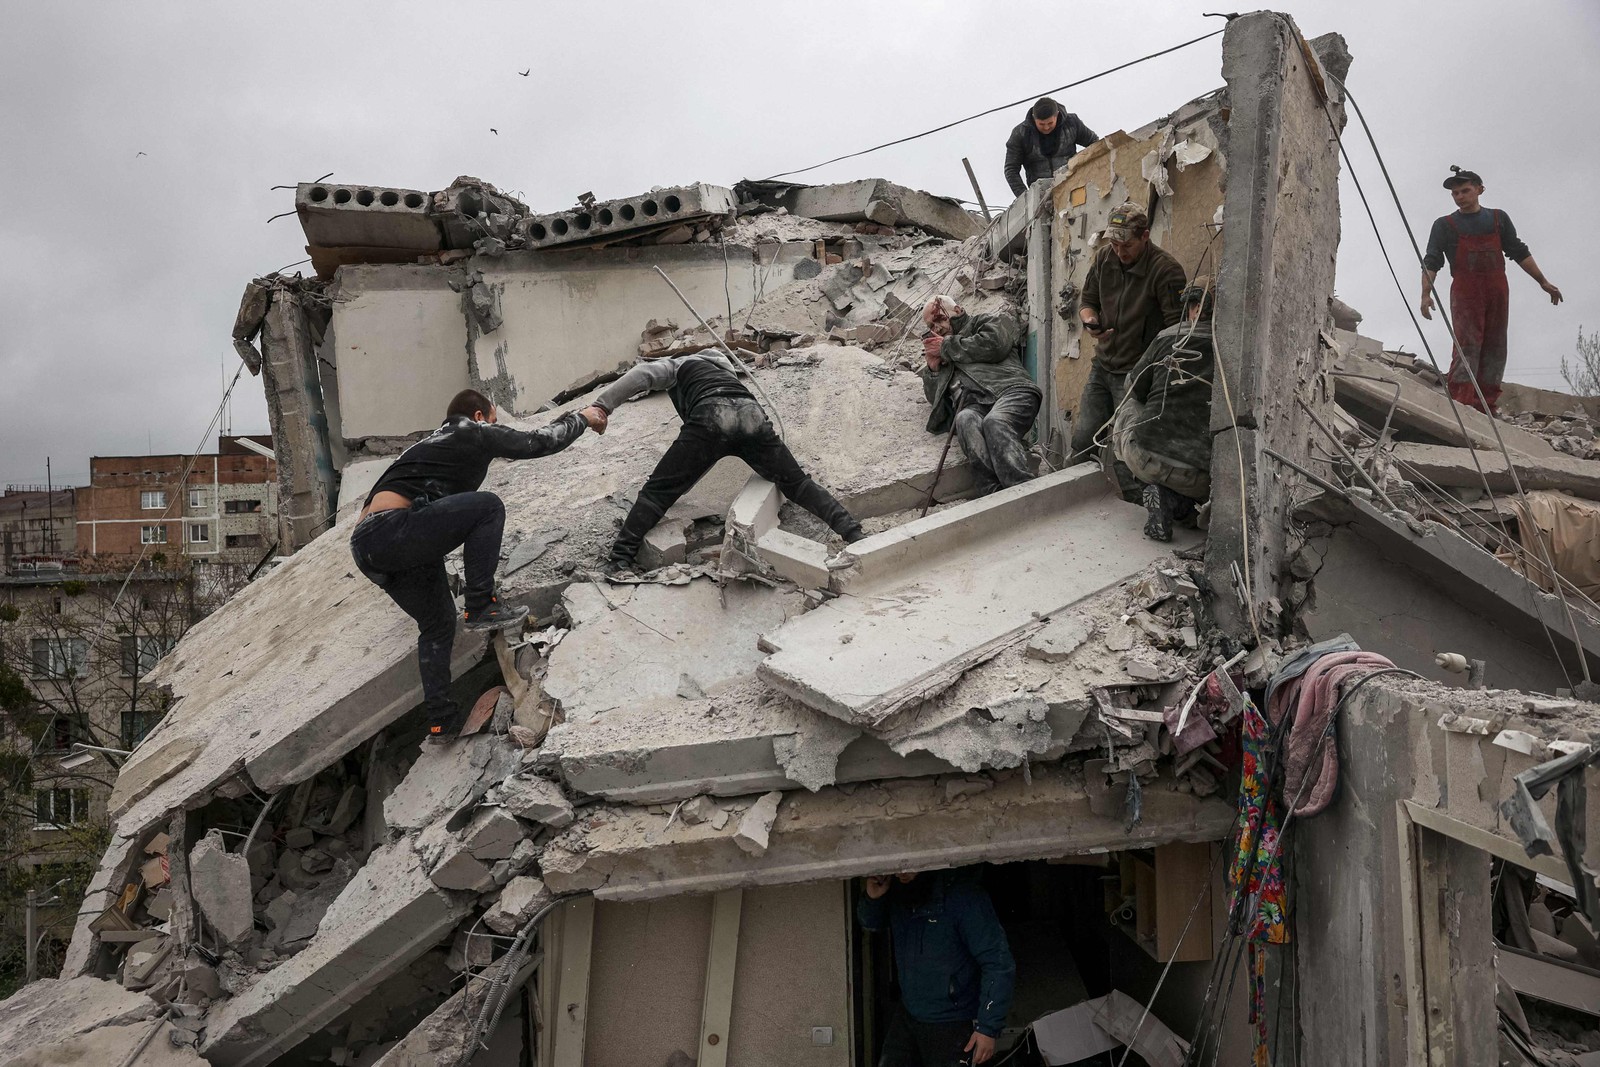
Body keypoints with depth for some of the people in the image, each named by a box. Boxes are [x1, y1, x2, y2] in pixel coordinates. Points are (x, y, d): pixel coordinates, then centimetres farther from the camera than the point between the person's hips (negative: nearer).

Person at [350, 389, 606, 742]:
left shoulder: (433, 441, 32)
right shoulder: (473, 432, 9)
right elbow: (539, 441, 12)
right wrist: (581, 418, 27)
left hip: (365, 547, 9)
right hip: (392, 527, -9)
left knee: (437, 624, 19)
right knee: (489, 506, -2)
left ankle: (441, 719, 18)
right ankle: (481, 606, -3)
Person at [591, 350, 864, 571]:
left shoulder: (676, 366, 31)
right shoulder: (723, 367, 46)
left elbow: (642, 375, 11)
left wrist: (601, 406, 6)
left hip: (711, 419, -4)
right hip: (753, 416, 4)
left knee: (658, 491, 1)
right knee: (797, 484, 18)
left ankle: (621, 559, -8)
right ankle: (851, 531, 6)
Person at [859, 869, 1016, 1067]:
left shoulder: (963, 895, -25)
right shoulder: (897, 892, -5)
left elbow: (998, 964, -22)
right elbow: (870, 922, 15)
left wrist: (988, 1027, -21)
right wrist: (872, 898, -9)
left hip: (952, 1027, -6)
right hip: (907, 1018, 6)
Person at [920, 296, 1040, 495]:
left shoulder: (985, 322, 26)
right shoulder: (939, 354, 39)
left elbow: (994, 345, 2)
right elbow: (935, 398, 30)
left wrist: (948, 346, 12)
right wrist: (932, 369, 13)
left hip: (1009, 389, -3)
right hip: (973, 404, 3)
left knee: (994, 422, -38)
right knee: (965, 420, -36)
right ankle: (993, 492, -53)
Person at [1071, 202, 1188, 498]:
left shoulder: (1166, 270, -18)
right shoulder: (1105, 258, 2)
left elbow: (1176, 329, -19)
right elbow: (1088, 301, 15)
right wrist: (1090, 321, -8)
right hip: (1103, 365, 6)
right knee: (1083, 439, 7)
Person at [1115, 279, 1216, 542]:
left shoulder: (1168, 338, 5)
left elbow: (1135, 388, 19)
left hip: (1145, 458, -1)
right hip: (1204, 478, 1)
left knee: (1127, 409, 29)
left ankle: (1160, 490, 8)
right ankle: (1178, 500, 5)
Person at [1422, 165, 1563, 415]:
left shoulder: (1498, 218, 14)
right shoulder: (1445, 225, 5)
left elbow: (1519, 252, 17)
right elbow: (1431, 262, -4)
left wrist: (1543, 282, 13)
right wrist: (1426, 293, -20)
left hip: (1498, 291, 4)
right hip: (1465, 293, -4)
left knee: (1495, 349, 3)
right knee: (1467, 345, -16)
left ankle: (1486, 405, 6)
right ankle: (1460, 402, -23)